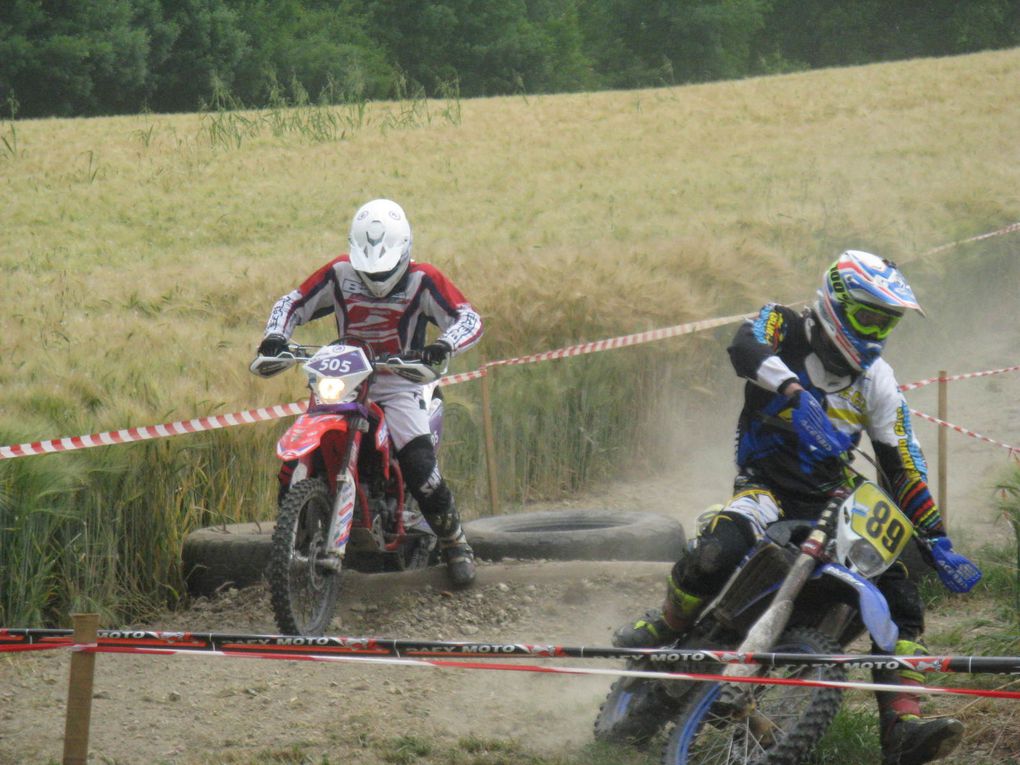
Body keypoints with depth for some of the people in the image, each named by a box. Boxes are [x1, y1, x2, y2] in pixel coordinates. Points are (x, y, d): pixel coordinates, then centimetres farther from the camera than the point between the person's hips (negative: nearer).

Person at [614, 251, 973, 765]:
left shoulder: (876, 380, 10)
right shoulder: (783, 328, -1)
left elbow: (901, 466, 11)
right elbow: (745, 347, -26)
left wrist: (936, 539, 3)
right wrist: (792, 391, -44)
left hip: (833, 502, 5)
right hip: (766, 486, -4)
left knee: (899, 593, -13)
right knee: (717, 554, -35)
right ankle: (661, 630, -5)